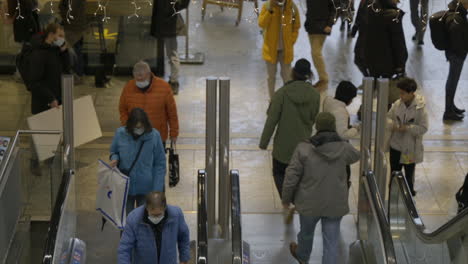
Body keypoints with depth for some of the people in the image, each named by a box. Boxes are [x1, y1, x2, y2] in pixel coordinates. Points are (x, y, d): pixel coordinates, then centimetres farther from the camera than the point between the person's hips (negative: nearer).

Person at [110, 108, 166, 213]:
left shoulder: (154, 136, -15)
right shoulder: (120, 134, -11)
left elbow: (160, 164, -8)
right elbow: (114, 152, 9)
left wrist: (157, 189, -11)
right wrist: (115, 158, -16)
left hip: (146, 189, -1)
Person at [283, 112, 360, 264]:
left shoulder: (304, 148, -16)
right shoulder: (344, 148, -10)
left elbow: (291, 177, -13)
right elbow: (355, 156, 15)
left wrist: (286, 198, 4)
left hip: (310, 203, 0)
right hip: (335, 204, 0)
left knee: (306, 232, 27)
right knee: (331, 242, 7)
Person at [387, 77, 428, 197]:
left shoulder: (420, 108, -18)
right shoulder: (397, 104, -5)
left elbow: (423, 128, -17)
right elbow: (388, 117, 5)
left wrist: (407, 128, -27)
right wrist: (391, 124, -17)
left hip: (410, 148, -5)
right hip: (395, 145, 5)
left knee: (409, 174, 10)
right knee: (394, 172, 17)